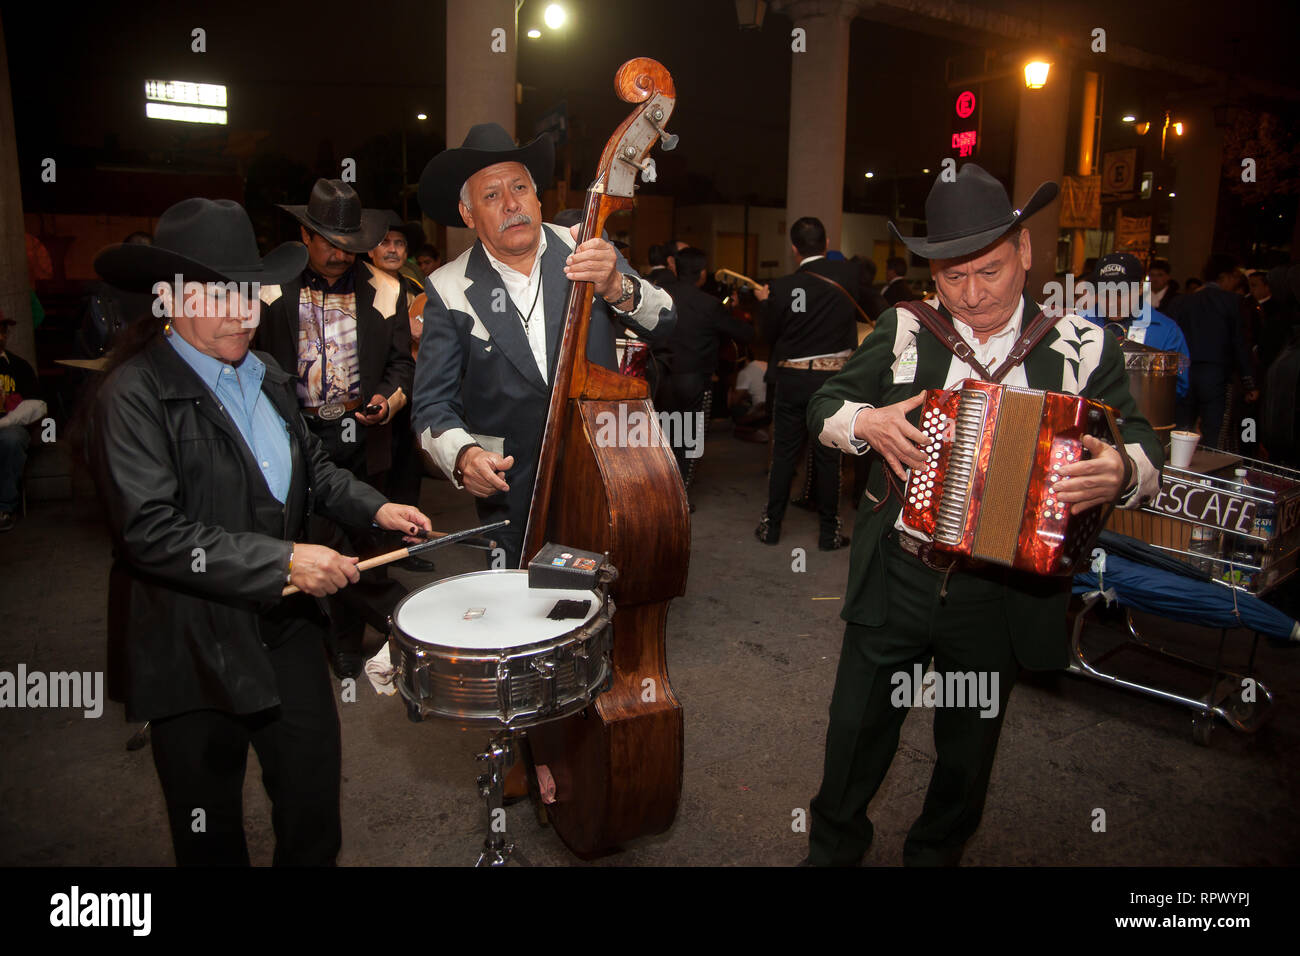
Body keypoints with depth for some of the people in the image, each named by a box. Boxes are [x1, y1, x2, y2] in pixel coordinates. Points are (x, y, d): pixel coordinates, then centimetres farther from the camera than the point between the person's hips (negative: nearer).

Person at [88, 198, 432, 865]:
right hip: (194, 647, -6)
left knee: (315, 800, 15)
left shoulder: (266, 375, 9)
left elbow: (312, 465, 21)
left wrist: (374, 508, 4)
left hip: (286, 630, 6)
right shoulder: (134, 392, -16)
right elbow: (150, 532, -23)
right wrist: (282, 561, -26)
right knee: (210, 831, 14)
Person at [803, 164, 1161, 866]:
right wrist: (867, 423, -18)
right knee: (858, 728, 15)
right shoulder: (902, 331, -1)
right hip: (894, 580, 1)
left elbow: (1144, 449, -3)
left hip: (1004, 594, 0)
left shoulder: (1083, 348, -4)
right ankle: (833, 845, 42)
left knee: (969, 746, 20)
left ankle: (935, 852, 47)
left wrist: (1123, 472, -27)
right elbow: (823, 406, 4)